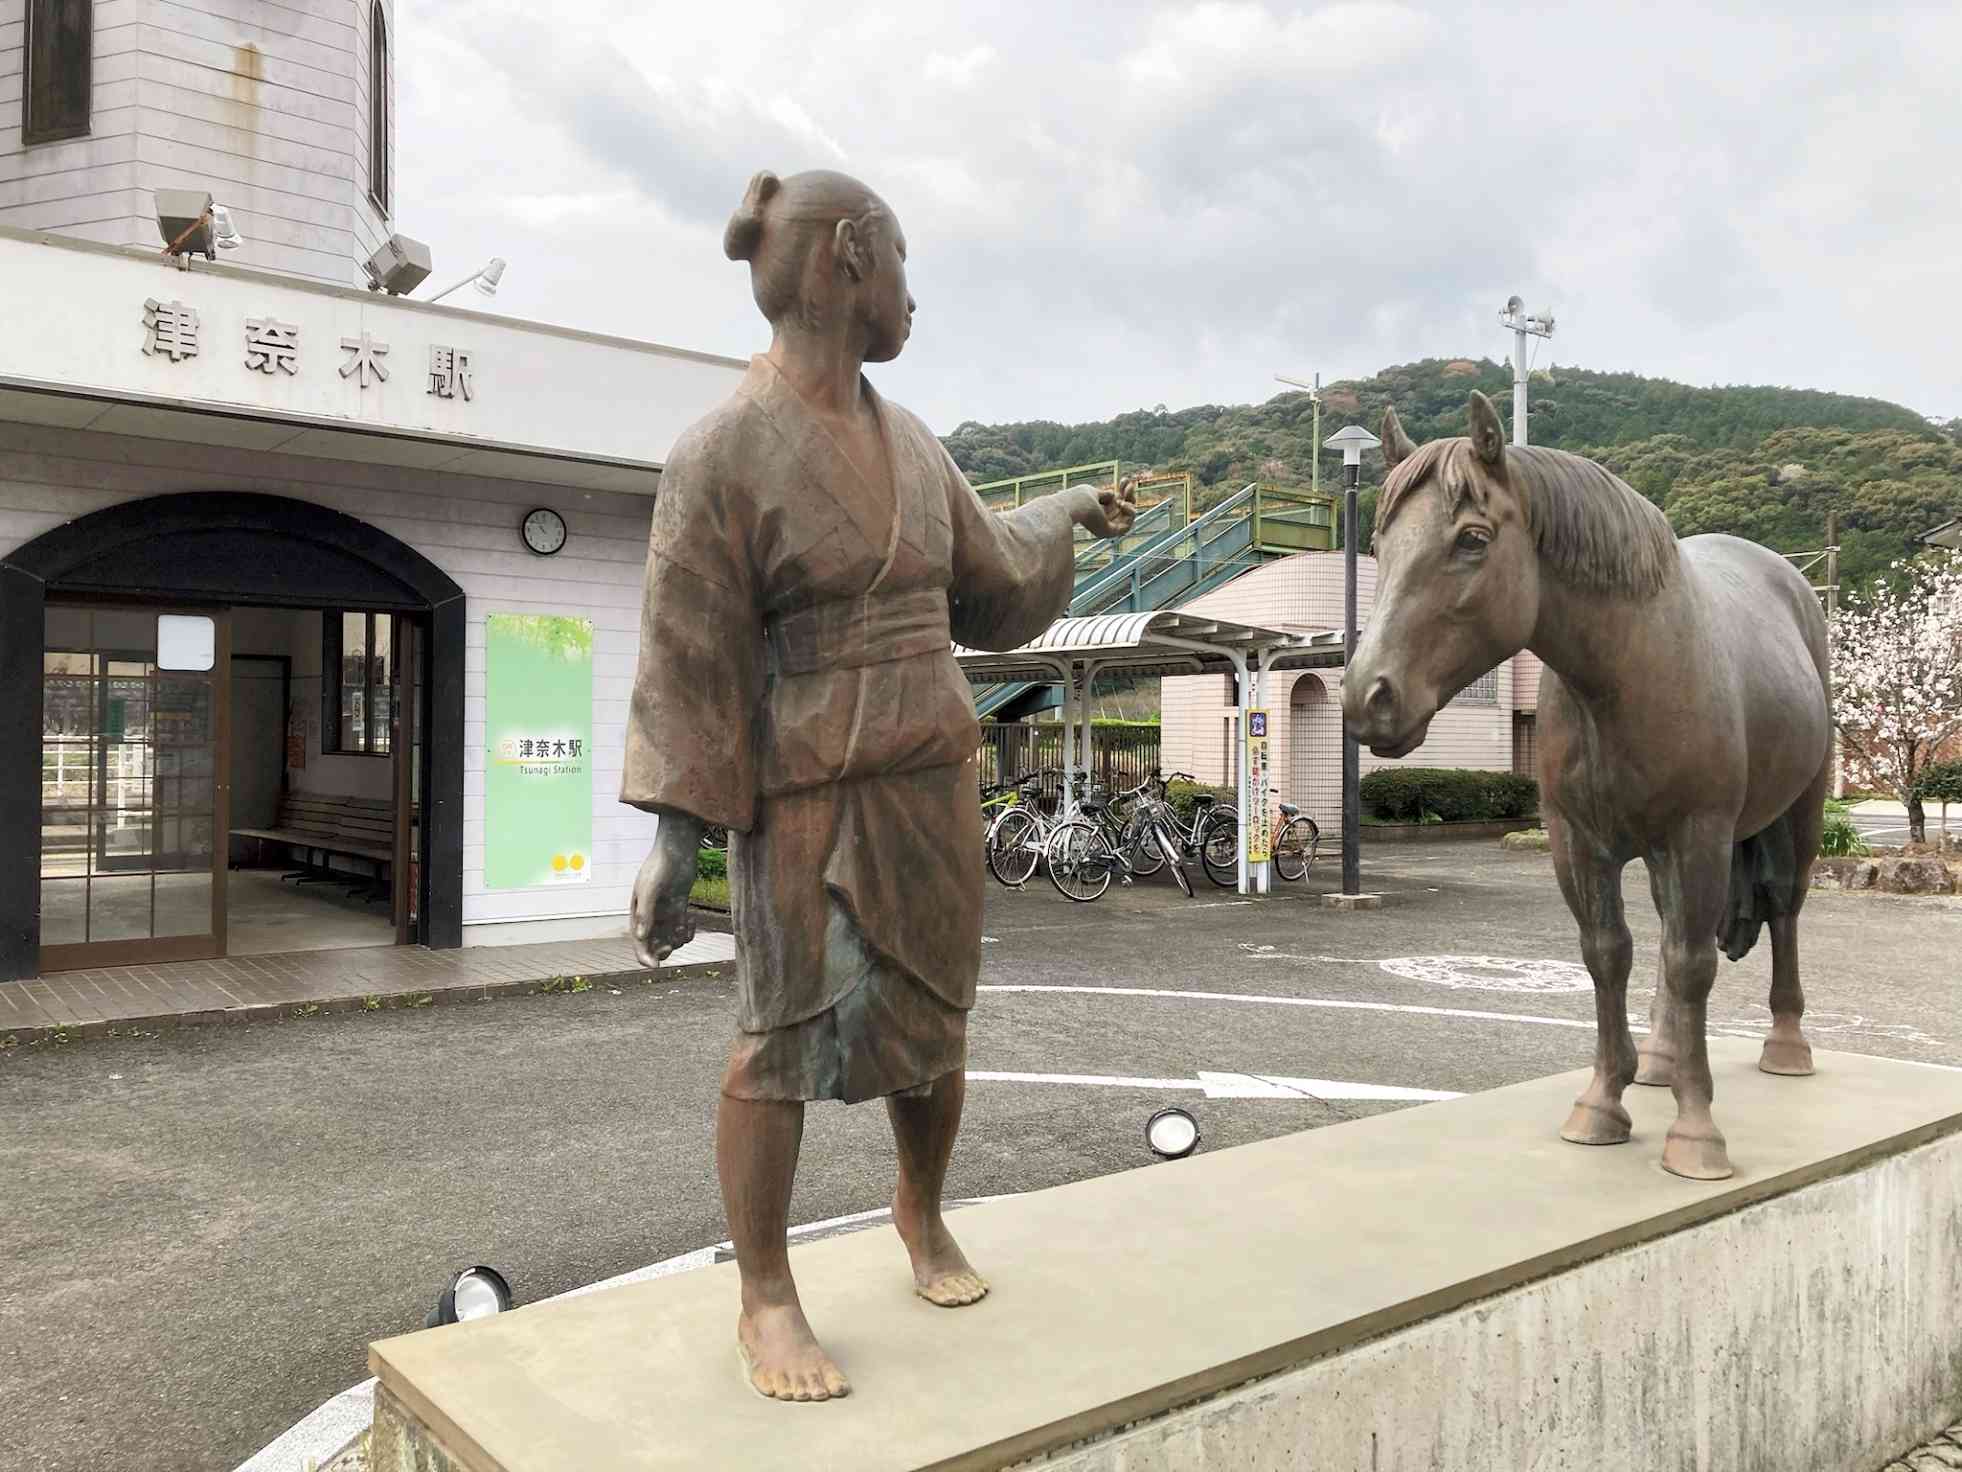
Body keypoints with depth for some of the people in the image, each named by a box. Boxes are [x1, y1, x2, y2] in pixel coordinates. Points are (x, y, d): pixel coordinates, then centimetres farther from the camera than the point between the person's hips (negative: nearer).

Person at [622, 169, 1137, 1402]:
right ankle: (767, 1297, 13)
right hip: (804, 783, -6)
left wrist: (1065, 516, 30)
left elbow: (979, 580, 22)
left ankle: (923, 1210, 38)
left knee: (934, 1017, 13)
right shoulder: (722, 455, -12)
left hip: (933, 768, 6)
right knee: (790, 1031, -5)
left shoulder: (907, 440, 8)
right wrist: (674, 834, -16)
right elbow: (687, 661, -13)